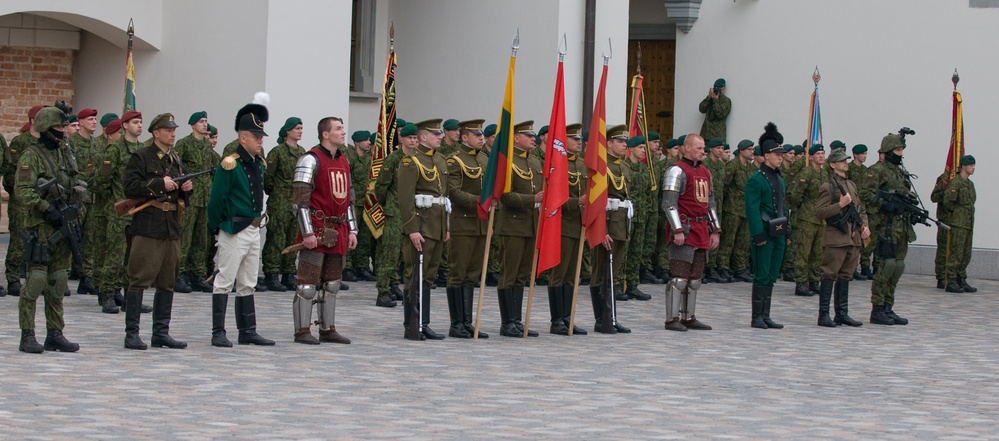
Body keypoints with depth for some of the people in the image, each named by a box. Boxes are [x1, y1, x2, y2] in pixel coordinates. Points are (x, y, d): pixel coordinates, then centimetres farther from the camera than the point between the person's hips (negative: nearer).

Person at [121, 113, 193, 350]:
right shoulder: (141, 157, -3)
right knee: (139, 279, -6)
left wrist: (186, 188, 4)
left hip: (172, 228, 7)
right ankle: (132, 333, -3)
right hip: (147, 226, -7)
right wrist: (160, 184, -17)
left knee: (167, 281, 9)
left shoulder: (175, 160, 18)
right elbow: (129, 187, -15)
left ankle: (161, 333, 16)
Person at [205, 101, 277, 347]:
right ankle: (218, 333, 1)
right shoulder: (230, 164, -15)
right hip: (234, 232, -8)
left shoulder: (260, 165, 10)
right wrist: (215, 228, -5)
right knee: (224, 282, -2)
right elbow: (216, 200, -12)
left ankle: (248, 332, 17)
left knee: (248, 285, 12)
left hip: (254, 230, 8)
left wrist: (261, 218, 16)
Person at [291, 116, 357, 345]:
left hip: (338, 232, 8)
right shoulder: (310, 160, -10)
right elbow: (300, 199, -14)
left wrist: (352, 230, 14)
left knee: (332, 282, 12)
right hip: (317, 230, -8)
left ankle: (327, 329, 20)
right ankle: (302, 331, 0)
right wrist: (307, 232, -18)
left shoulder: (344, 161, 15)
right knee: (308, 282, -4)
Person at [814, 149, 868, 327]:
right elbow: (819, 213, -14)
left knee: (845, 276, 10)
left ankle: (842, 313, 16)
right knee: (830, 275, -6)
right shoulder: (828, 186, -6)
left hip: (853, 238, 7)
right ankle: (824, 315, -3)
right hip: (835, 238, -7)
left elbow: (861, 209, 25)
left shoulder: (851, 185, 17)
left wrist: (865, 226, 8)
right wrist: (840, 205, -21)